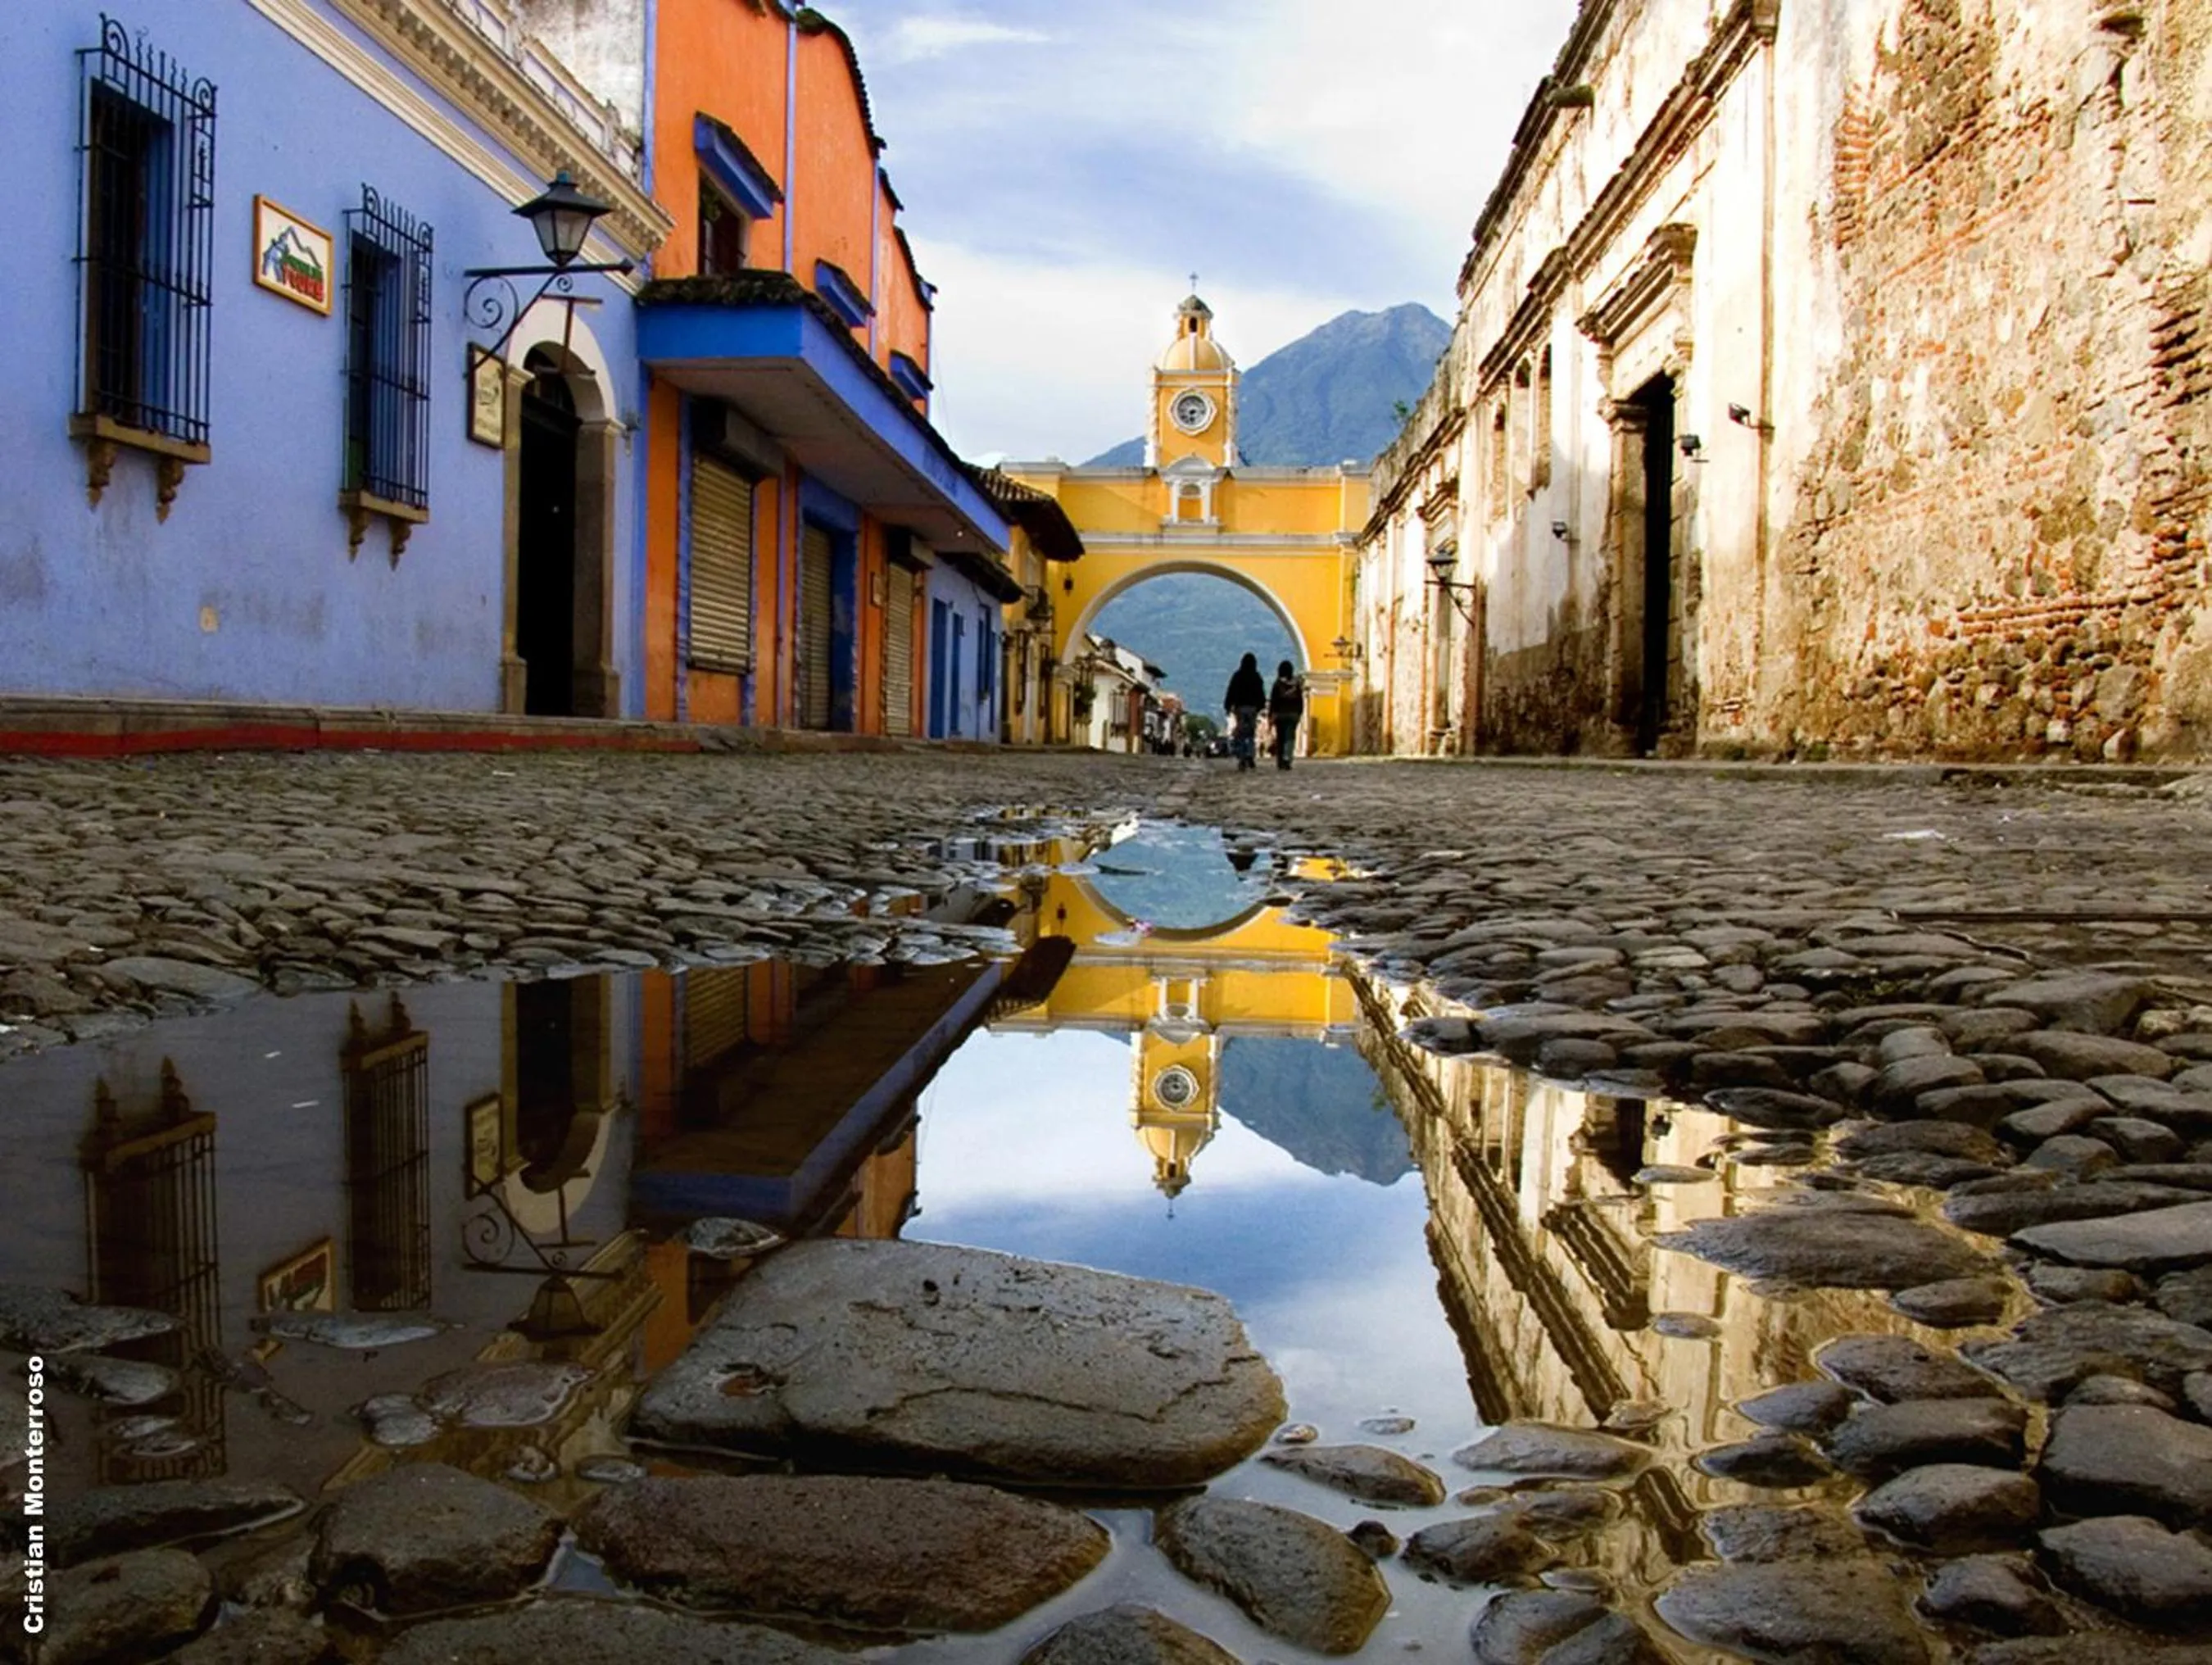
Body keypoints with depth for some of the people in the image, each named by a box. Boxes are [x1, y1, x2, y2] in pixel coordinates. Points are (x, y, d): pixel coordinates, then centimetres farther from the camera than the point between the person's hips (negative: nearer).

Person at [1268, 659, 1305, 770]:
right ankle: (1287, 758, -20)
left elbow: (1273, 701, -7)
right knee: (1290, 737, -1)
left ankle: (1280, 762, 9)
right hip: (1293, 714, 1)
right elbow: (1301, 700, 6)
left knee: (1280, 738, 7)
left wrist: (1270, 715, 0)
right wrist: (1300, 714, 15)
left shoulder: (1278, 684, -8)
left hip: (1280, 714, -1)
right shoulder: (1297, 684, 1)